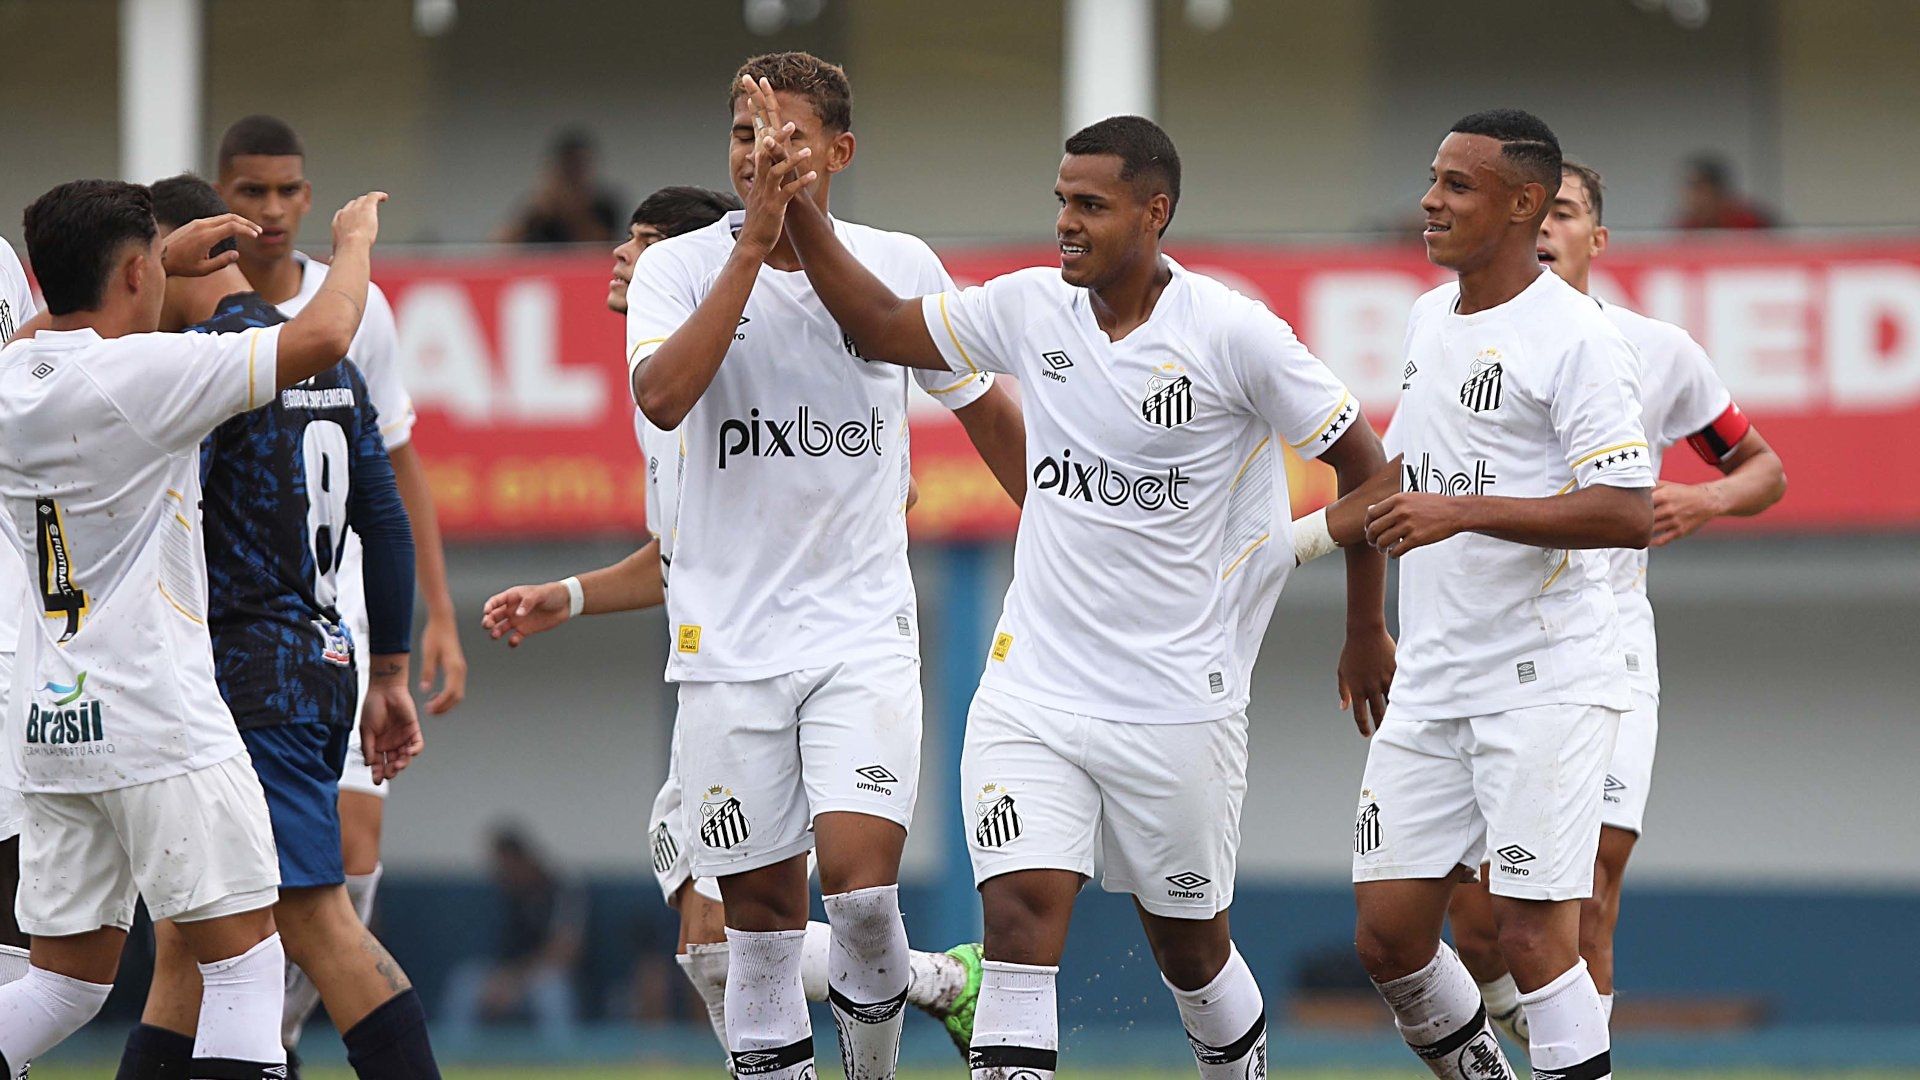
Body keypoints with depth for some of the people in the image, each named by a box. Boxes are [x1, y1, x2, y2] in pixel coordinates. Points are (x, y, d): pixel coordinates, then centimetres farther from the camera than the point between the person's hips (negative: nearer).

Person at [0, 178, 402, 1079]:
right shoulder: (138, 375, -13)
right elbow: (323, 338, -15)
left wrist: (166, 260, 36)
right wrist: (354, 242, 4)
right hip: (159, 722, -7)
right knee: (246, 962, -3)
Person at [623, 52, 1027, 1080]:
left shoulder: (899, 265, 4)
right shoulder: (680, 268, -1)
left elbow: (983, 407, 18)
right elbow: (662, 396, -21)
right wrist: (753, 246, -20)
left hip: (863, 626, 0)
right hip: (728, 637, 0)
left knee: (860, 881, -16)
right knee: (760, 908, 1)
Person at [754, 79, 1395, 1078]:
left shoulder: (1233, 334, -11)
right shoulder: (1031, 309, 1)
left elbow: (1360, 463, -2)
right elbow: (882, 325, 12)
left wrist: (1367, 633, 4)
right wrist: (794, 210, 0)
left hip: (1177, 701, -3)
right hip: (1034, 687, 3)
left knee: (1190, 946, 11)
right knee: (1020, 920, -14)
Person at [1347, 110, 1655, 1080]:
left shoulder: (1574, 336, -11)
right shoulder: (1427, 318, 14)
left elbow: (1628, 514, -20)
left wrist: (1462, 511, -25)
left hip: (1546, 681, -7)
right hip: (1432, 685, 7)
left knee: (1532, 934, -12)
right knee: (1387, 935, 4)